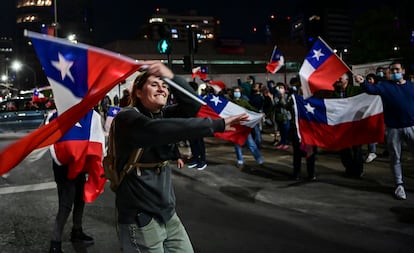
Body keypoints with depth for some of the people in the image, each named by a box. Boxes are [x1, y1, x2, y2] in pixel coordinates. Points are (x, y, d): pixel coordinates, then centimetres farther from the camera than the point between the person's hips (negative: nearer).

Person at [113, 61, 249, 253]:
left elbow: (193, 105, -8)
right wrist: (218, 124, -33)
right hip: (140, 217, -7)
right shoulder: (127, 118, -14)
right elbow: (162, 130, -32)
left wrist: (171, 77, -21)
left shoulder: (163, 114, 8)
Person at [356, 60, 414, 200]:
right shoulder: (385, 85, 2)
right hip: (393, 128, -1)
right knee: (395, 158, 6)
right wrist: (363, 83, -36)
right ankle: (399, 184, 17)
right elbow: (372, 89, -17)